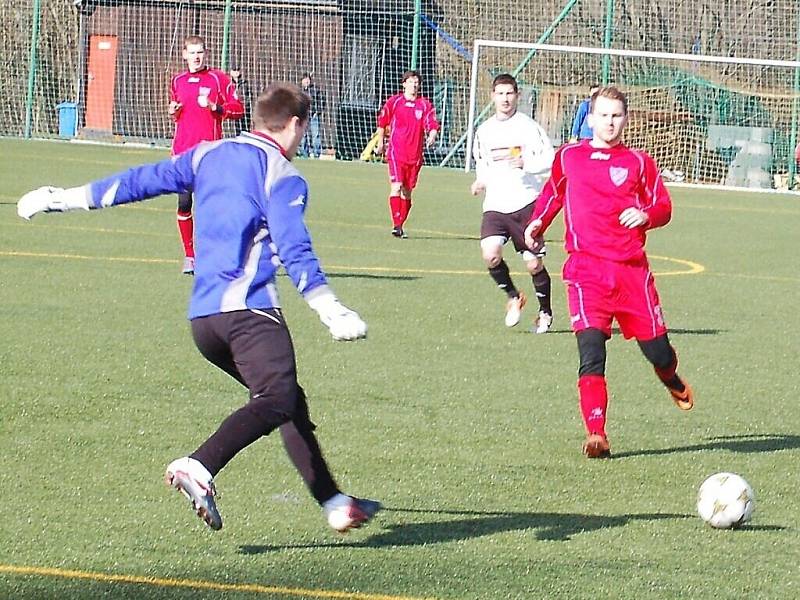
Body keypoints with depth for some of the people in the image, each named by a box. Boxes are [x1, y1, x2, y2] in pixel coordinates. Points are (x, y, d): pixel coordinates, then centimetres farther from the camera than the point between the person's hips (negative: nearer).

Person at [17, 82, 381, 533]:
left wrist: (66, 199, 29)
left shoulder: (210, 155, 19)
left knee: (288, 400, 16)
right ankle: (199, 469, -43)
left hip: (202, 315, 8)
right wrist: (332, 312, -12)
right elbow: (294, 251, -11)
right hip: (249, 309, -8)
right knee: (277, 401, -21)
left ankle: (335, 503, 14)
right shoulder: (284, 177, -1)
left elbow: (141, 180, 22)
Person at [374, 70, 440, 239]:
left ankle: (400, 225, 18)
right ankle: (396, 225, -18)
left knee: (407, 192, 8)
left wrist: (432, 136, -22)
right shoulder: (394, 101, 3)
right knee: (396, 187, -15)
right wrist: (380, 143, 17)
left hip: (415, 155, 2)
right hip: (396, 153, -2)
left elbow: (432, 125, -2)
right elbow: (382, 122, 14)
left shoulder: (425, 105, 4)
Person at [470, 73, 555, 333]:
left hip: (526, 203, -3)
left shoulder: (529, 127, -3)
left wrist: (525, 163, -22)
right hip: (495, 205, 3)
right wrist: (481, 181, 8)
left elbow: (550, 159, -6)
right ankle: (513, 297, 7)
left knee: (534, 263, -1)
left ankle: (545, 311, 22)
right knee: (490, 255, -19)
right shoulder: (484, 131, 11)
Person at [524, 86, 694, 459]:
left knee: (656, 348, 5)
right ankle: (596, 434, -16)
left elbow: (663, 207, 10)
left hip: (632, 269, 1)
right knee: (591, 350, -16)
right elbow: (552, 194, 30)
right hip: (586, 268, 0)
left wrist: (645, 215, -12)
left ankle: (674, 382, 43)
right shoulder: (568, 157, 12)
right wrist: (538, 223, 13)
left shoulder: (639, 162, 9)